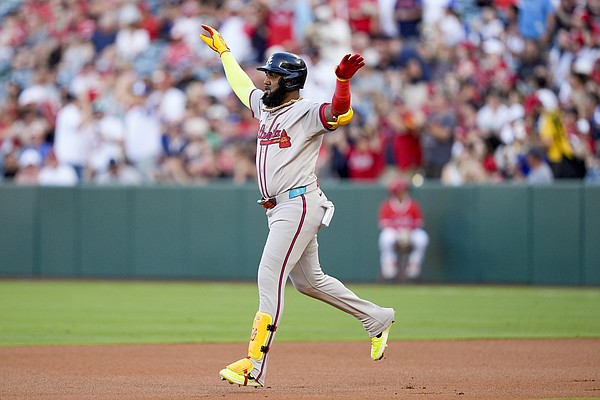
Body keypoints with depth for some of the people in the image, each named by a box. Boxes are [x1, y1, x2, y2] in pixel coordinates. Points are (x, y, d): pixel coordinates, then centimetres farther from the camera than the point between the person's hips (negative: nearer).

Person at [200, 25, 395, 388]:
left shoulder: (307, 112, -10)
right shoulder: (264, 105, 16)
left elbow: (341, 114, -30)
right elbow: (241, 82, 34)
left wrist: (343, 80, -47)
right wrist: (223, 50, 45)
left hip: (300, 204, -10)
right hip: (279, 209, 10)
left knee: (270, 276, -15)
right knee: (308, 280, 16)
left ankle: (254, 366, -17)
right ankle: (377, 319, 31)